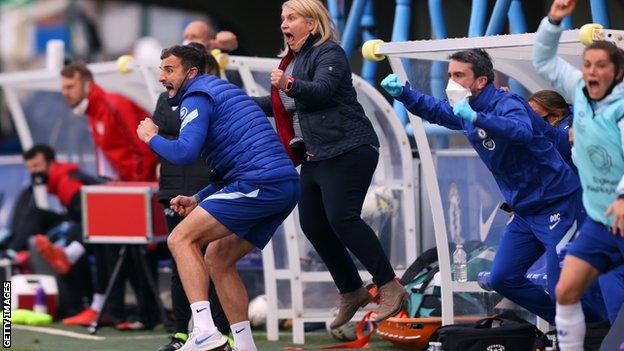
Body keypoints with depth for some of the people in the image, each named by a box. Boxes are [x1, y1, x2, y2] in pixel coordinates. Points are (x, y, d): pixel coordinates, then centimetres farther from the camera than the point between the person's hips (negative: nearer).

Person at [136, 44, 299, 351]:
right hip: (287, 185, 10)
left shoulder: (197, 96, -1)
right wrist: (199, 200, 24)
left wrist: (152, 138, 4)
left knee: (181, 239, -9)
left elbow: (185, 153, -16)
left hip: (260, 183, -10)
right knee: (217, 257, 17)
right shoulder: (223, 90, 29)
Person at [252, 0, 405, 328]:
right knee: (312, 224, 9)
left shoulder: (329, 54, -10)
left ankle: (390, 286, -13)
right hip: (316, 155, 10)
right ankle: (351, 291, 20)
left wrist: (290, 85, -46)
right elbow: (284, 104, 30)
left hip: (349, 150, -10)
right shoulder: (294, 59, 17)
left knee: (341, 218, -19)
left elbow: (322, 90, -29)